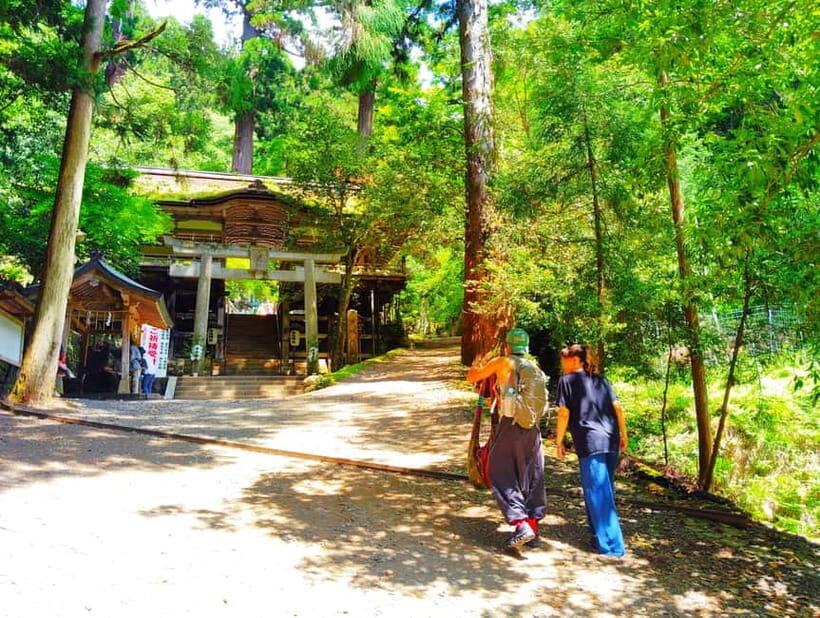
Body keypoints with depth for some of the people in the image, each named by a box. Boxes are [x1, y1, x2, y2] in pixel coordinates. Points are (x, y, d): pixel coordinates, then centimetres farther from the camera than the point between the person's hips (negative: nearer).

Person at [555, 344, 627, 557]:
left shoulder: (567, 380, 1)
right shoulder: (600, 380, 16)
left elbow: (564, 414, -6)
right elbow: (618, 408, 10)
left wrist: (559, 442, 1)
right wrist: (623, 435, 17)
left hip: (589, 442, -6)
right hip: (611, 441, 6)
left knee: (597, 493, -1)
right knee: (605, 490, 18)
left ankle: (611, 544, 0)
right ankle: (600, 533, 28)